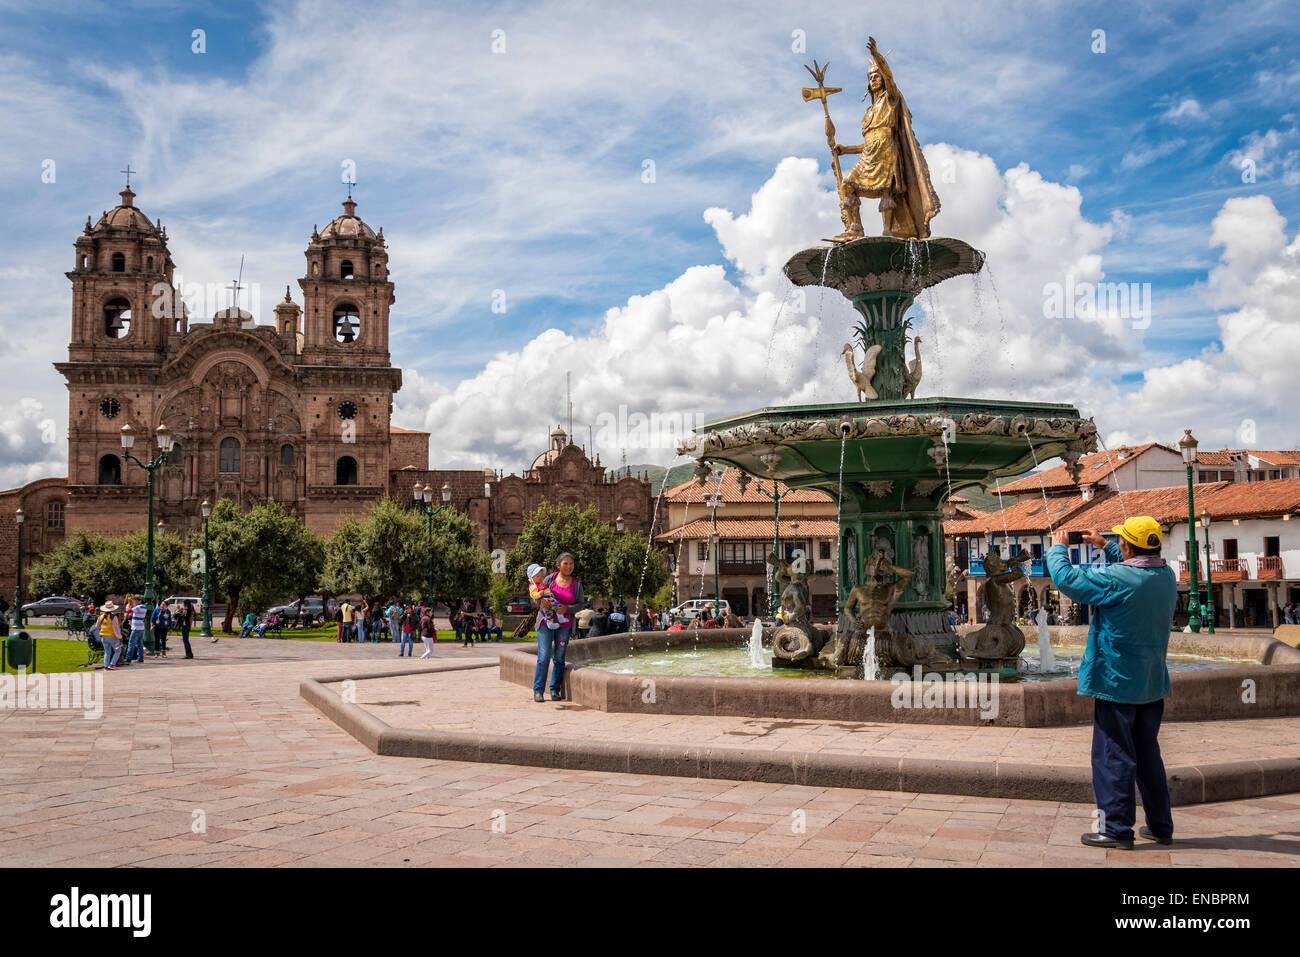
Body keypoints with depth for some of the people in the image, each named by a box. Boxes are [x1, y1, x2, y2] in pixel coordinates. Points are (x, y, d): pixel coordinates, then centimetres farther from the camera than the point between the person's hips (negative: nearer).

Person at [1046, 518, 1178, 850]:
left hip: (1116, 682, -7)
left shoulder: (1115, 579, -21)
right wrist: (1104, 546, 29)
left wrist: (1058, 548, 5)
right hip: (1152, 683, 7)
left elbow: (1065, 578, -13)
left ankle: (1117, 829, 4)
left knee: (1113, 756, 0)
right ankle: (1160, 826, 25)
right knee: (1148, 755, 17)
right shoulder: (1166, 576, 2)